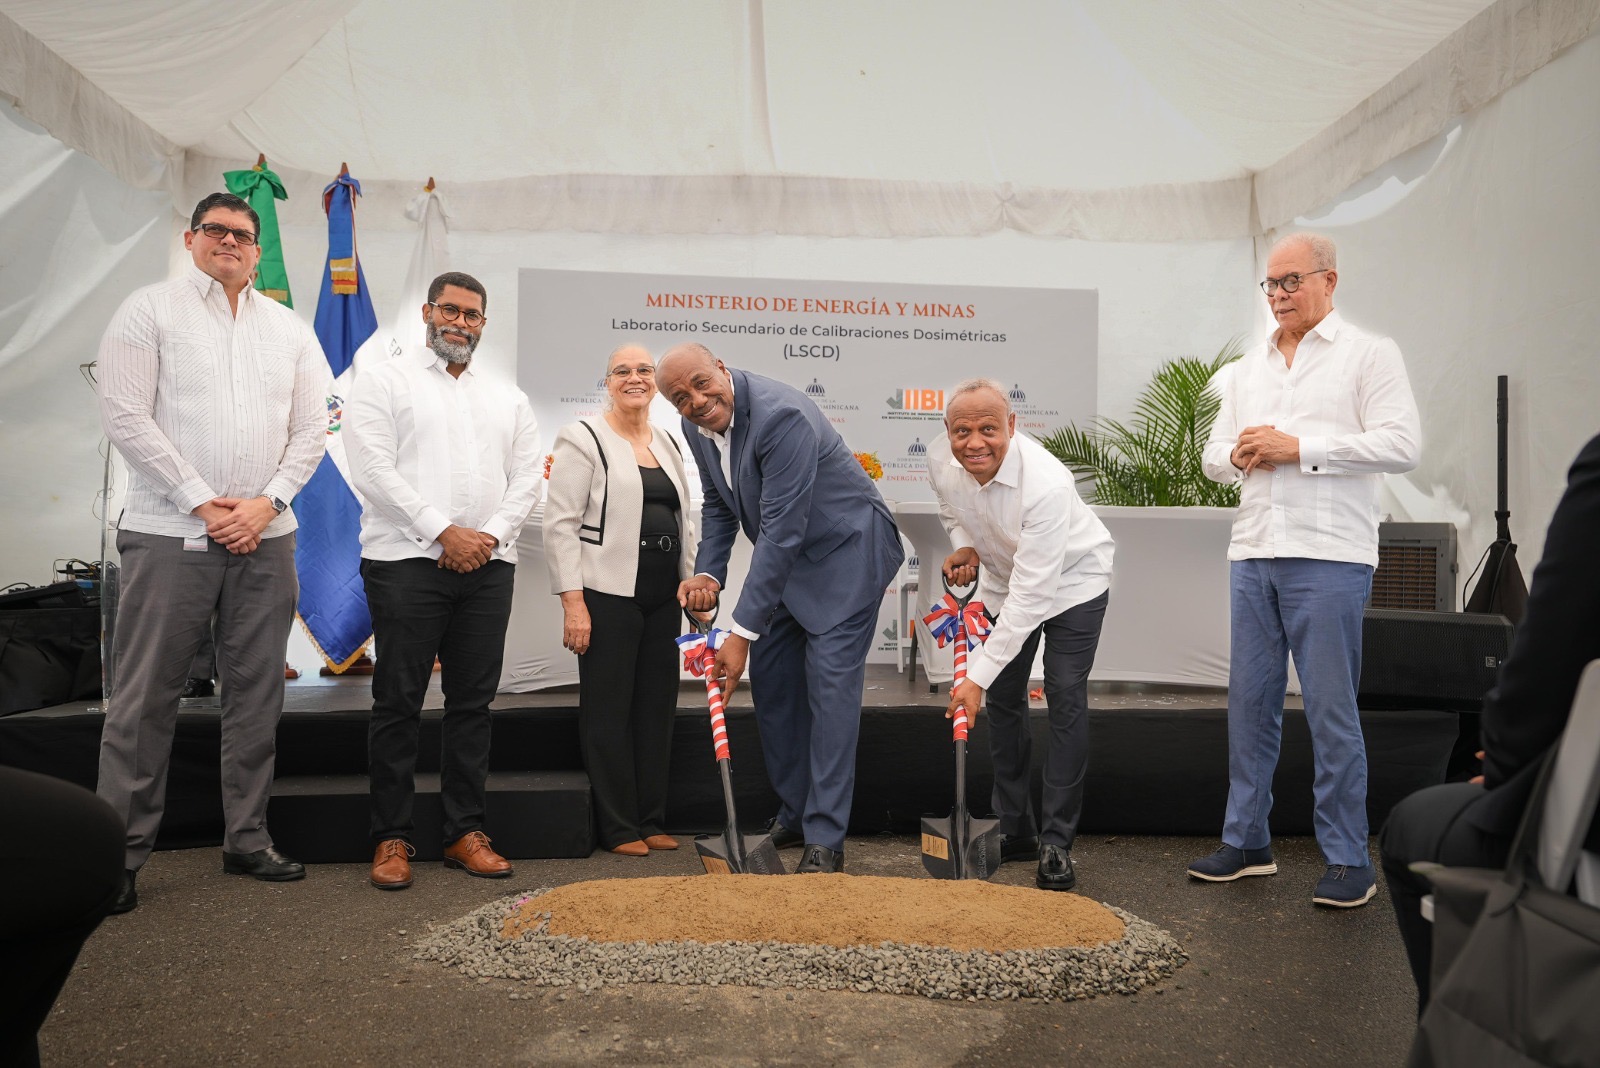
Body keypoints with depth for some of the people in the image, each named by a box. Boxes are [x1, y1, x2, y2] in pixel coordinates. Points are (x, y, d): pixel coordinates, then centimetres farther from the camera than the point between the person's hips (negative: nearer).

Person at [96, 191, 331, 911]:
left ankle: (246, 839, 17)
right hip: (169, 534, -4)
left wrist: (266, 502, -6)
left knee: (256, 694, 7)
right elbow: (124, 416, -6)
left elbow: (312, 428, 9)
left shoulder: (289, 329, 14)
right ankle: (118, 855, 7)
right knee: (146, 698, -1)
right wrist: (202, 502, -11)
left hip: (265, 537, 4)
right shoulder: (149, 311, 3)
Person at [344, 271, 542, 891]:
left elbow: (527, 479, 11)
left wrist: (491, 535, -6)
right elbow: (374, 469, -6)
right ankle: (392, 838, 7)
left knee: (473, 701, 6)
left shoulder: (509, 399, 19)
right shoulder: (385, 382, 6)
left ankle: (465, 831, 14)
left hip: (488, 565, 4)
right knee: (398, 702, -1)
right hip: (407, 561, -4)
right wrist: (443, 531, -12)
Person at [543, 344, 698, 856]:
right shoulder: (583, 438, -5)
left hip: (662, 600, 6)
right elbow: (560, 524, -10)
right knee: (609, 712, 2)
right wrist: (572, 601, -16)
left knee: (657, 709, 10)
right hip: (608, 597, -6)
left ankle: (651, 821, 22)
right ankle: (618, 828, 12)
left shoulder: (668, 443, 15)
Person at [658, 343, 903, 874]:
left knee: (830, 684, -12)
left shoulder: (781, 416, -31)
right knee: (770, 678, 8)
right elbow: (719, 505, 13)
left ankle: (825, 839, -6)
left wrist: (743, 632, -31)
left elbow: (782, 531, -33)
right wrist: (707, 573, -5)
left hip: (846, 550, -8)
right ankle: (794, 814, 22)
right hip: (786, 557, 9)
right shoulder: (698, 426, -3)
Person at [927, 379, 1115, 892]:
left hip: (1072, 580, -6)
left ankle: (1056, 843, -4)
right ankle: (1015, 829, 18)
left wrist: (977, 676, -37)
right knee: (1003, 696, 6)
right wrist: (964, 547, -15)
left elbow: (1031, 595, -38)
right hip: (1005, 579, 6)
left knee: (1066, 698, -13)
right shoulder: (939, 458, -20)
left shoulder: (1046, 483, -39)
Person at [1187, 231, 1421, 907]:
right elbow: (1213, 453, 20)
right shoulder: (1247, 370, 19)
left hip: (1328, 556, -6)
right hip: (1253, 553, 6)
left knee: (1331, 710, -3)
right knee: (1250, 700, 9)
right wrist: (1239, 456, -4)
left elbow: (1401, 445, -10)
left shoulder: (1369, 354, 1)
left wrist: (1299, 448, -14)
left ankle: (1348, 859, 7)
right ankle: (1246, 842, 19)